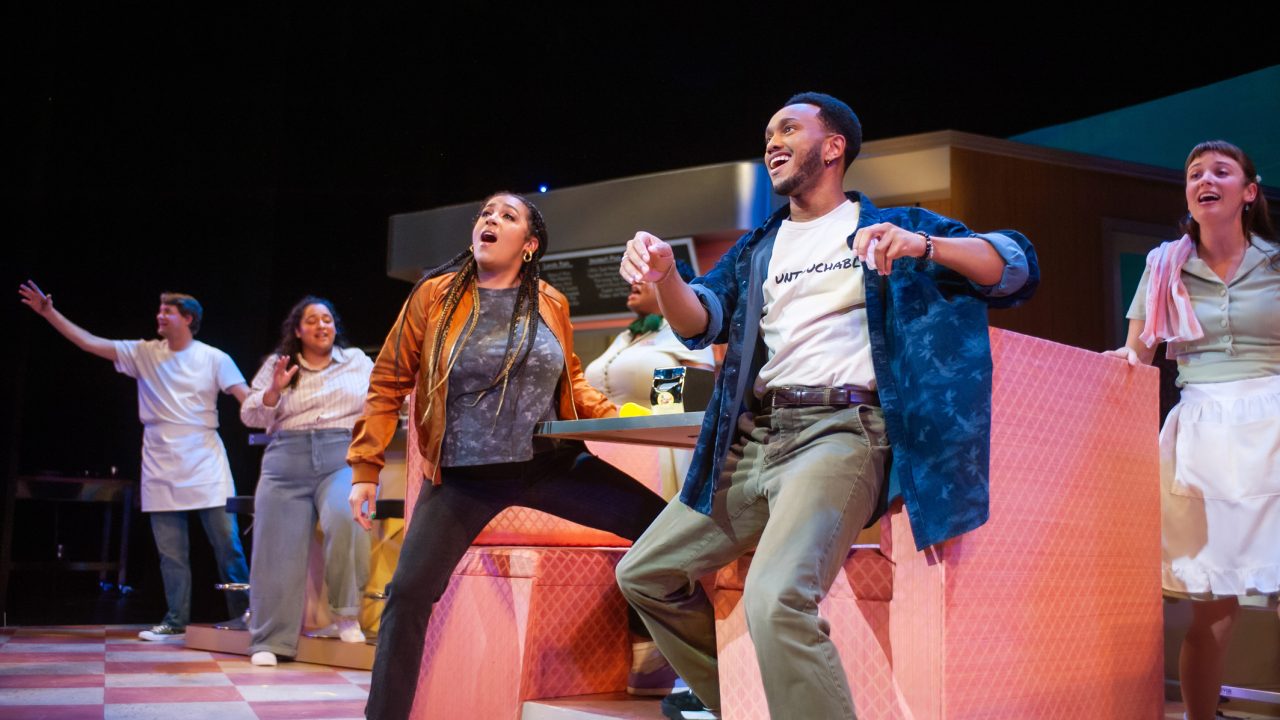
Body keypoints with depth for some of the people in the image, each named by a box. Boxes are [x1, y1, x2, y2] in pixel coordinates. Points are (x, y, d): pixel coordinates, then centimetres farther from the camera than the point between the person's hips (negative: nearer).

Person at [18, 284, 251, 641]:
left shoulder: (214, 358, -2)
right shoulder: (143, 353, 6)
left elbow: (249, 399, -7)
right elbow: (90, 343, 2)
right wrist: (49, 313, -4)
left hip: (206, 468, -3)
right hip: (161, 471, 3)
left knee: (227, 543, 0)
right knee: (171, 552, 6)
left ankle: (244, 613, 8)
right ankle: (176, 620, 14)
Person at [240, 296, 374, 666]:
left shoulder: (357, 361, 17)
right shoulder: (277, 365, 16)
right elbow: (250, 415, 13)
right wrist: (274, 390, -4)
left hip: (343, 457, -2)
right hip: (287, 461, 2)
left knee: (343, 520, -30)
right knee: (278, 546, -4)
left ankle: (347, 615, -14)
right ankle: (271, 641, 4)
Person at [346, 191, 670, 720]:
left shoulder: (551, 304, 3)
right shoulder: (435, 296, -4)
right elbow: (388, 382, 0)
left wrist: (612, 416, 2)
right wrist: (366, 467, -4)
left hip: (551, 464, 2)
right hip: (464, 477, -2)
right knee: (408, 591, -10)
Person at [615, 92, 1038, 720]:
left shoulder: (895, 224, 9)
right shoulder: (757, 248, 22)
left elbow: (1018, 267, 0)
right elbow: (700, 322, 6)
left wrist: (924, 245, -19)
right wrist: (664, 277, -17)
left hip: (842, 429, -6)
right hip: (754, 438, 7)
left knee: (775, 599, -31)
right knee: (642, 574, 9)